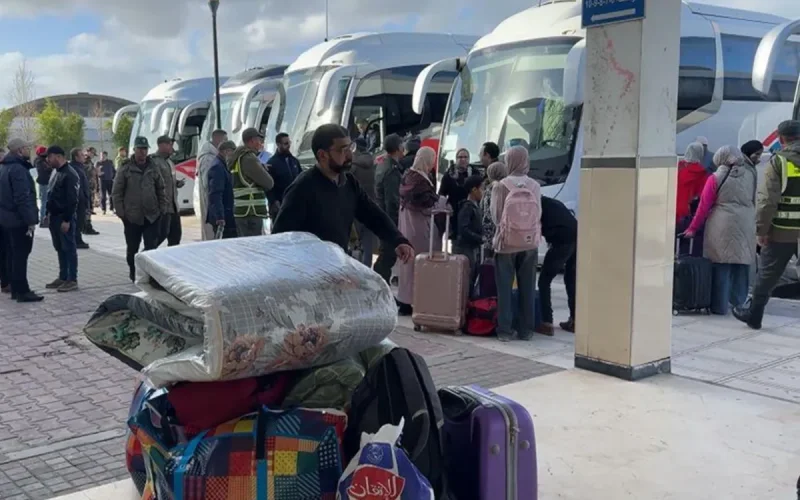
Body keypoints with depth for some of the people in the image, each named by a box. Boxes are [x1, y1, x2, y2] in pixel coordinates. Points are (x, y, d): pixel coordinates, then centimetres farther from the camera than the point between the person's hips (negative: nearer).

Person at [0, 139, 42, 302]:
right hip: (19, 219, -10)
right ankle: (22, 291, -3)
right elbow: (23, 197, -24)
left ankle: (15, 289, 19)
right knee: (20, 255, -6)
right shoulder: (18, 169, -18)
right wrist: (30, 220, -22)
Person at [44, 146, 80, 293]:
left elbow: (72, 200, -19)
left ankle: (72, 280, 2)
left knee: (69, 248, -3)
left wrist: (67, 220, -21)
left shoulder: (70, 174, -15)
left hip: (65, 218, -9)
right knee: (60, 248, 13)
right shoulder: (55, 172, 15)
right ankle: (63, 277, 21)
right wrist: (48, 213, 16)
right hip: (55, 216, 9)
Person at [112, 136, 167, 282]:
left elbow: (161, 190, 13)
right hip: (132, 217, -2)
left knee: (152, 248, -2)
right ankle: (133, 273, 27)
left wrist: (162, 208, 6)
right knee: (132, 248, 10)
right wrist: (120, 211, -6)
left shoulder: (153, 168, 7)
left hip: (152, 216, 2)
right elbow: (116, 192, -1)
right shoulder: (125, 169, -2)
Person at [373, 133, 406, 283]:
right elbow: (392, 201, -23)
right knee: (388, 255, -5)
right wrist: (394, 224, -20)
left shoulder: (383, 164, 10)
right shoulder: (392, 170, -21)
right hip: (389, 218, -10)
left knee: (385, 254, 17)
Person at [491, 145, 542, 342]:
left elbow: (496, 216, -4)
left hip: (506, 242, -2)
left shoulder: (500, 186, -10)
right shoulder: (535, 186, -3)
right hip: (530, 243, 2)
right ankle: (526, 330, 15)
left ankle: (505, 330, 5)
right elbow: (539, 216, 5)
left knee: (505, 288, 5)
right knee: (527, 288, 10)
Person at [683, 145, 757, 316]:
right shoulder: (750, 174, 7)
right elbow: (753, 201, 15)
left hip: (723, 225, -3)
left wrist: (692, 229, 5)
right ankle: (739, 303, 16)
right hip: (746, 225, 4)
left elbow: (704, 206, -2)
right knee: (741, 265, 9)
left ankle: (720, 306, 3)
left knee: (721, 266, 1)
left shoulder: (716, 178, -3)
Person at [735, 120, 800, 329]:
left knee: (767, 275, 11)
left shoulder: (778, 161, -7)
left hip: (782, 231, -2)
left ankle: (753, 315, 22)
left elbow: (767, 199, -13)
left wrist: (762, 229, -7)